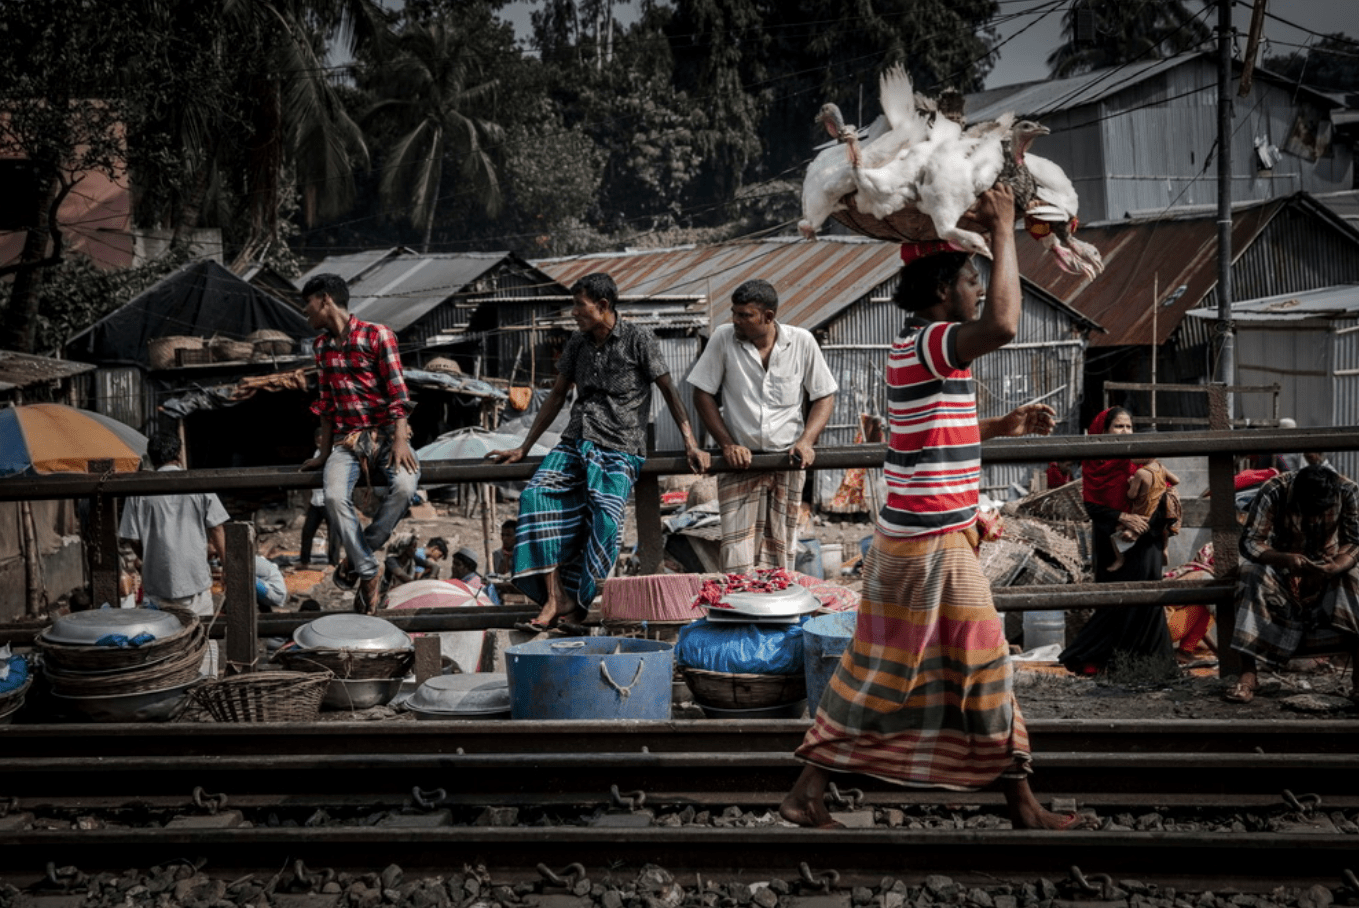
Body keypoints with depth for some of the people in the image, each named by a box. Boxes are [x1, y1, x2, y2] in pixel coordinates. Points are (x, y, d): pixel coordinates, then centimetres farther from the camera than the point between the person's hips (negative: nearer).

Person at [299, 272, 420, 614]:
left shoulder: (377, 335, -4)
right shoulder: (321, 344, 14)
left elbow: (397, 392, -9)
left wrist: (400, 442, -20)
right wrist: (324, 453, 15)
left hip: (385, 433, -4)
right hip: (346, 440, 4)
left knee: (404, 486, -33)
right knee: (335, 496, -27)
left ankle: (357, 557, -16)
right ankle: (368, 572, -16)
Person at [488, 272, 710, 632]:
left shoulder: (638, 339, -1)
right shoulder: (577, 342, 15)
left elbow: (668, 390, 0)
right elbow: (557, 395, 21)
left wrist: (691, 445, -7)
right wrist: (523, 448, 20)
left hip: (620, 448, -5)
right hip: (577, 440, 5)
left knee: (604, 516, -29)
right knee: (536, 495, -22)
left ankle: (579, 602, -15)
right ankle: (554, 597, -24)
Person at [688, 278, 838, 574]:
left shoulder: (802, 342, -1)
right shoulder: (723, 338, -3)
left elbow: (825, 396, 6)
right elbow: (702, 395, 2)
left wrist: (806, 440, -8)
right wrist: (727, 444, -7)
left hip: (787, 460, 1)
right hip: (740, 460, -1)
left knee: (781, 553, 3)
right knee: (738, 559, -10)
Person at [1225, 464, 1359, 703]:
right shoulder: (1274, 492, -25)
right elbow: (1249, 542, -26)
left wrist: (1336, 567, -41)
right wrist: (1286, 559, -45)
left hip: (1327, 566, 1)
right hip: (1281, 565, -1)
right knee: (1252, 576, -33)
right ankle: (1248, 673, -32)